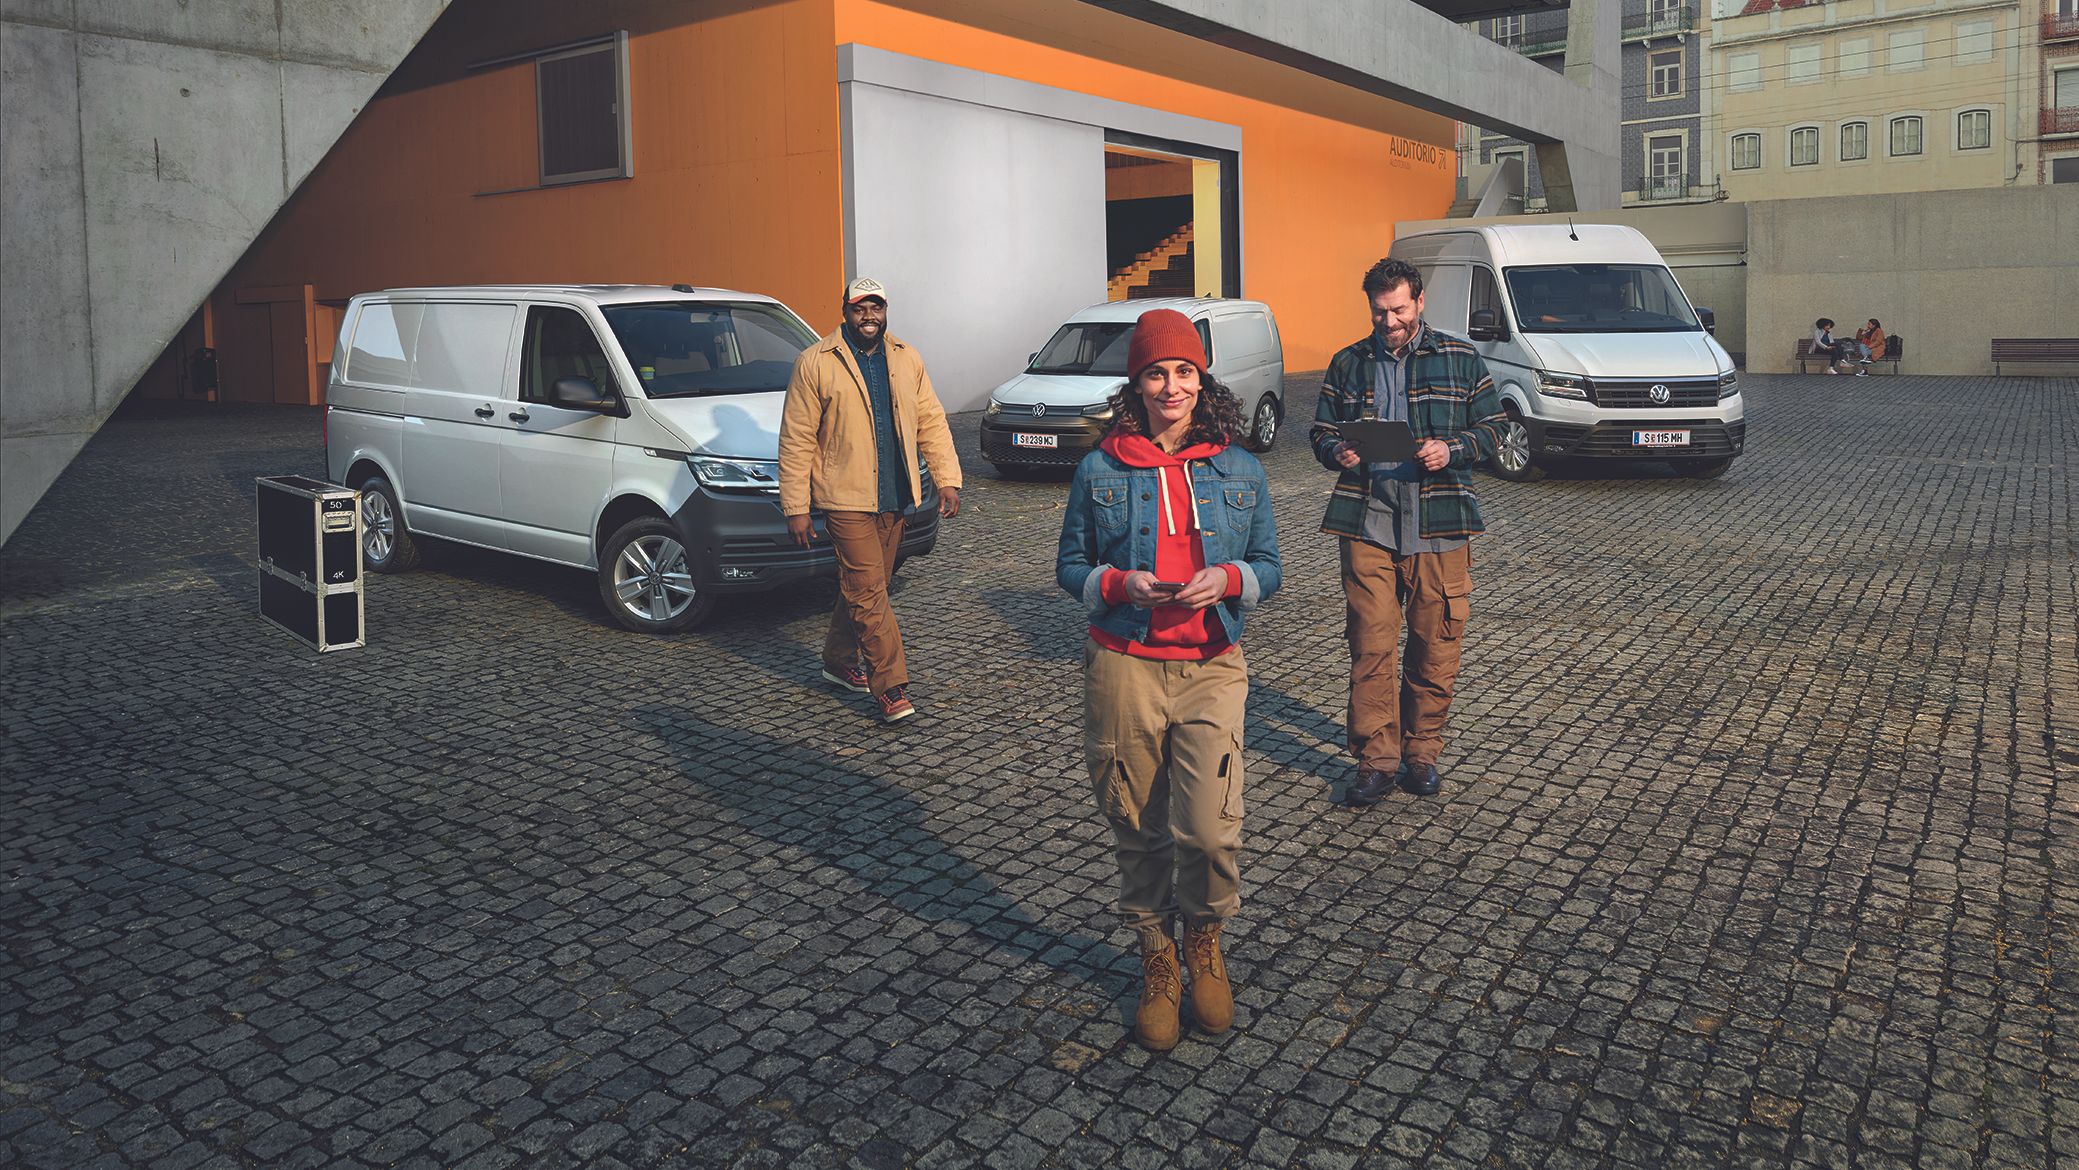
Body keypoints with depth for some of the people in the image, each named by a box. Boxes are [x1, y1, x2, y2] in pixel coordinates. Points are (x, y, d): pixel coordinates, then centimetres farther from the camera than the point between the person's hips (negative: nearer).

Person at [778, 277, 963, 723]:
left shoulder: (906, 359, 10)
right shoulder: (815, 364, -5)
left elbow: (931, 421, 12)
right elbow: (797, 441, -5)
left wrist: (947, 478, 1)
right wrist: (795, 508, -9)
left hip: (894, 498, 5)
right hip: (846, 498, -5)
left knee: (862, 586, 15)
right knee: (868, 591, -9)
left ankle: (839, 661, 34)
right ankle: (891, 686, -6)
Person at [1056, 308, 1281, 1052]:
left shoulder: (1240, 470, 6)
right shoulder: (1101, 471, 1)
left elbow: (1269, 567, 10)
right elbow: (1070, 566, 7)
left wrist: (1227, 579, -12)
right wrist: (1121, 583, -14)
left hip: (1210, 667, 0)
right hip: (1123, 669, 0)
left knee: (1210, 829, -11)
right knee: (1138, 831, 8)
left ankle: (1204, 942, 20)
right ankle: (1158, 961, 30)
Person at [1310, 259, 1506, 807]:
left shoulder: (1461, 358, 6)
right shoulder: (1348, 364, 10)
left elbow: (1490, 426, 9)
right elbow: (1321, 430, 15)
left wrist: (1452, 450, -11)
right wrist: (1337, 452, -9)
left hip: (1439, 527, 0)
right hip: (1368, 525, 1)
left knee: (1435, 648, 5)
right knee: (1370, 647, -3)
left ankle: (1421, 754, 20)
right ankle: (1376, 761, 6)